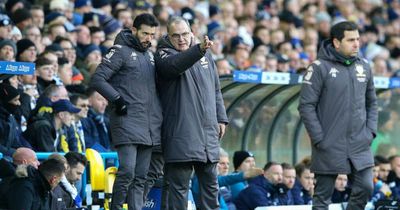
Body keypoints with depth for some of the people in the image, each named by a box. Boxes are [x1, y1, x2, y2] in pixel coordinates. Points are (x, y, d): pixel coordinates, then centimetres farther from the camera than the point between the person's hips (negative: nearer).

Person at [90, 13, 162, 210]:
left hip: (150, 125, 7)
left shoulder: (150, 55, 19)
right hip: (127, 121, -7)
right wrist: (117, 99, -17)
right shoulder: (121, 51, -3)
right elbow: (97, 79, -10)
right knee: (127, 171, -15)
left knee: (140, 177, 6)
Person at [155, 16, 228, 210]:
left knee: (210, 183, 11)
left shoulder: (205, 55, 15)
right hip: (181, 134, -6)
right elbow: (176, 65, -27)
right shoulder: (164, 55, -3)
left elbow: (216, 90, 22)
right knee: (179, 185, -5)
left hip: (208, 132, 6)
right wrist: (199, 50, -43)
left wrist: (221, 118, 15)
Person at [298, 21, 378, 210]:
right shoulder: (320, 68, -8)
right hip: (329, 147, -4)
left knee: (365, 188, -2)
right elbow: (306, 106, -10)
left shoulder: (364, 67, 9)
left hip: (360, 145, 4)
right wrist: (319, 139, -13)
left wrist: (371, 130, 5)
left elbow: (371, 102, 18)